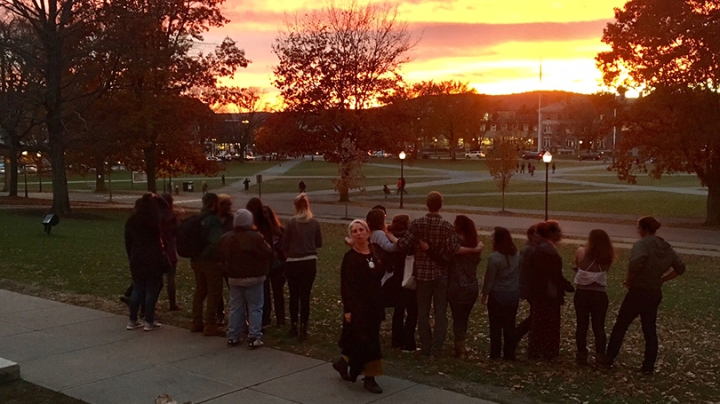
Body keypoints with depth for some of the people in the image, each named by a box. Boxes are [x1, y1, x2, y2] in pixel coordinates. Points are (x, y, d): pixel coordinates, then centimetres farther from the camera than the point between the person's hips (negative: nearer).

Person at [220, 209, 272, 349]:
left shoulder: (226, 238, 1)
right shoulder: (255, 237, -16)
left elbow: (223, 257, 10)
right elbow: (267, 253, -12)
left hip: (234, 278, 4)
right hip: (254, 278, -4)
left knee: (235, 308, 12)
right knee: (255, 308, 3)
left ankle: (233, 336, 14)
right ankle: (254, 338, 0)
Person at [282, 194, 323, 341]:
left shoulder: (291, 222, -10)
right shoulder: (314, 223, -2)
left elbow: (285, 244, -5)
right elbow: (319, 243, 6)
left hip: (293, 263, -1)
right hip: (310, 262, 1)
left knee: (294, 295, 14)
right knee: (305, 296, 5)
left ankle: (294, 326, 24)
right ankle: (303, 329, 2)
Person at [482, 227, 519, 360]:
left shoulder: (494, 257, -18)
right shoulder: (516, 256, 1)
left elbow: (489, 279, -13)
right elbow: (519, 276, 9)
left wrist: (485, 293, -1)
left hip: (497, 295, -5)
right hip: (513, 295, 5)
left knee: (496, 326, 7)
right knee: (510, 326, 11)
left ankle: (495, 354, 12)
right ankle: (509, 354, 16)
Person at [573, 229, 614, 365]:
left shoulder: (581, 252, -5)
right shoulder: (607, 257, 0)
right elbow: (604, 271, 11)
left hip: (582, 293, -1)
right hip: (599, 295, 1)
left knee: (582, 325, 10)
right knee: (599, 326, 7)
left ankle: (582, 354, 13)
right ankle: (600, 356, 3)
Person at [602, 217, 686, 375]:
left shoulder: (642, 244, -16)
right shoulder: (666, 247, 8)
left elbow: (635, 263, -33)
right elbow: (680, 268, 13)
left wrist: (629, 280, -18)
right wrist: (661, 279, 13)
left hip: (639, 291, -6)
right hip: (655, 293, 6)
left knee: (620, 326, 7)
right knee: (650, 331, 13)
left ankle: (608, 359, 14)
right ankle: (648, 367, 14)